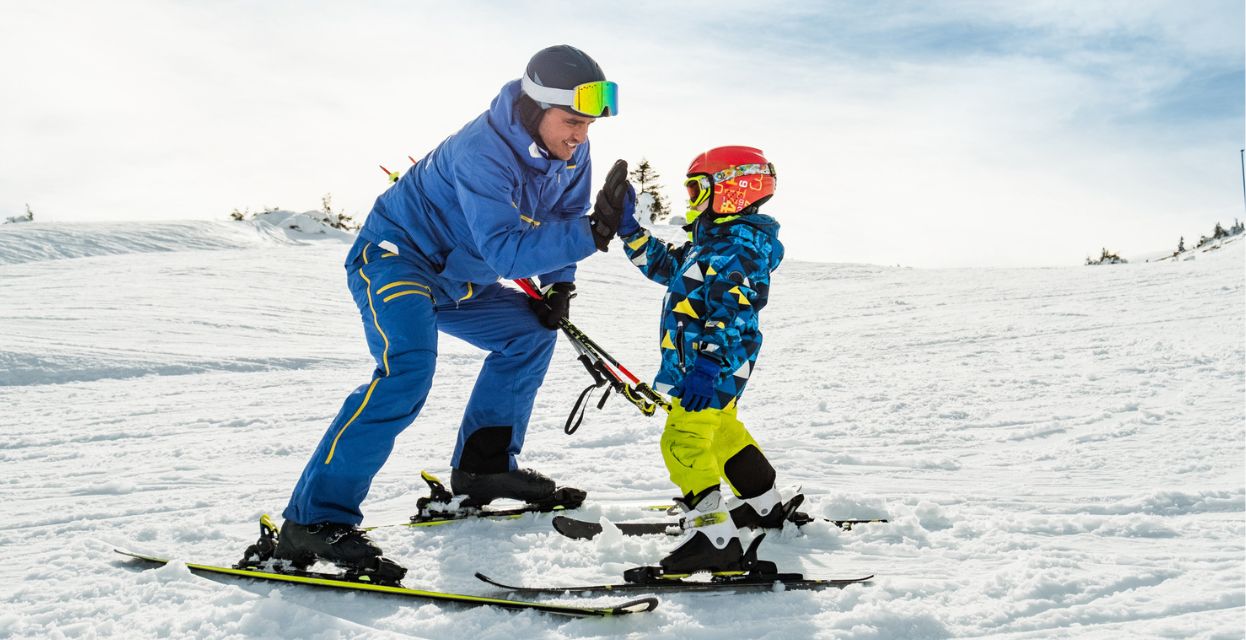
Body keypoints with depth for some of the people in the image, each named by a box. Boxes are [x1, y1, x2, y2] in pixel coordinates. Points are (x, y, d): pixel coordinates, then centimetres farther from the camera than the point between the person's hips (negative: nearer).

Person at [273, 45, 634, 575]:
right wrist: (592, 233, -47)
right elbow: (505, 252, -39)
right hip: (394, 257, -9)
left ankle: (482, 466, 20)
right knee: (407, 373, -29)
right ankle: (314, 520, -29)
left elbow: (562, 221, 11)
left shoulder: (570, 154, -6)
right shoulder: (481, 153, -32)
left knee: (530, 334, 12)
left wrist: (559, 284, -2)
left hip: (457, 279, 9)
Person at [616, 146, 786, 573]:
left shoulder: (740, 250, -19)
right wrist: (630, 231, 15)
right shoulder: (708, 242, 13)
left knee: (684, 441, -17)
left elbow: (732, 318, -27)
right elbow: (663, 265, 26)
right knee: (723, 434, 26)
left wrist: (708, 370, -34)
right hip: (695, 364, 11)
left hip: (716, 370, -11)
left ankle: (715, 539, -20)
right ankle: (765, 507, 43)